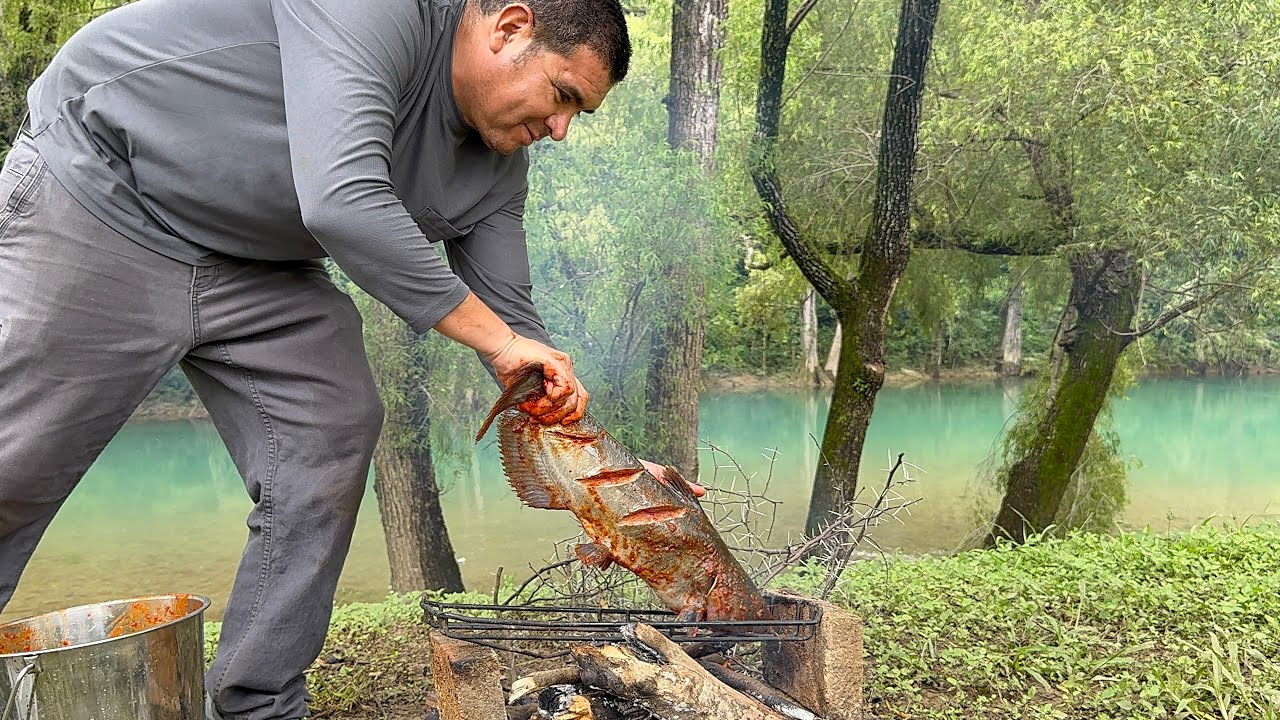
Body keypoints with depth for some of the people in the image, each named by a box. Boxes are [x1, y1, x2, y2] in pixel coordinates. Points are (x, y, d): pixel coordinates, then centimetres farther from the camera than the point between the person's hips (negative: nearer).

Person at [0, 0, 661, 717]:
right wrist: (496, 337, -32)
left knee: (335, 444, -3)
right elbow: (343, 202, -40)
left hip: (255, 267, 7)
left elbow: (513, 325, 2)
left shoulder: (500, 171, -3)